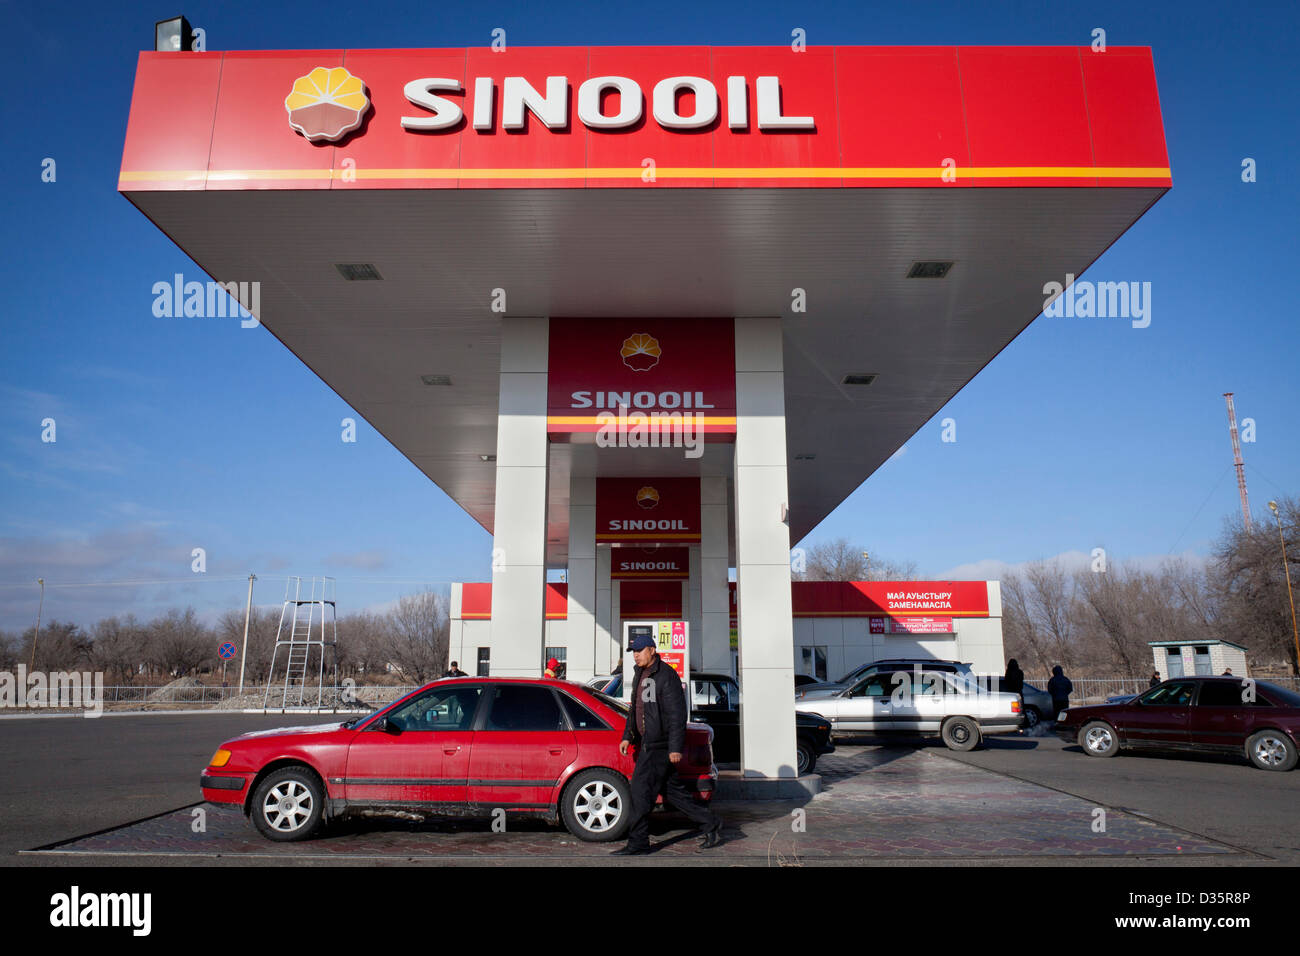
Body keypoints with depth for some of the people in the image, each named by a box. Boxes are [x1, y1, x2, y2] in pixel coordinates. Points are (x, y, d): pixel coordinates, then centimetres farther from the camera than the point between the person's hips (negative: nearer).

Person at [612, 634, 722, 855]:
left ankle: (638, 842, 4)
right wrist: (627, 736, 19)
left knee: (641, 789, -7)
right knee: (671, 791, 12)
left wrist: (675, 747, -21)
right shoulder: (639, 674, 14)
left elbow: (677, 714, -18)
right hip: (648, 743, 9)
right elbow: (635, 708, 24)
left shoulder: (666, 675, -15)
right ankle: (711, 823, 22)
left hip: (661, 745, -9)